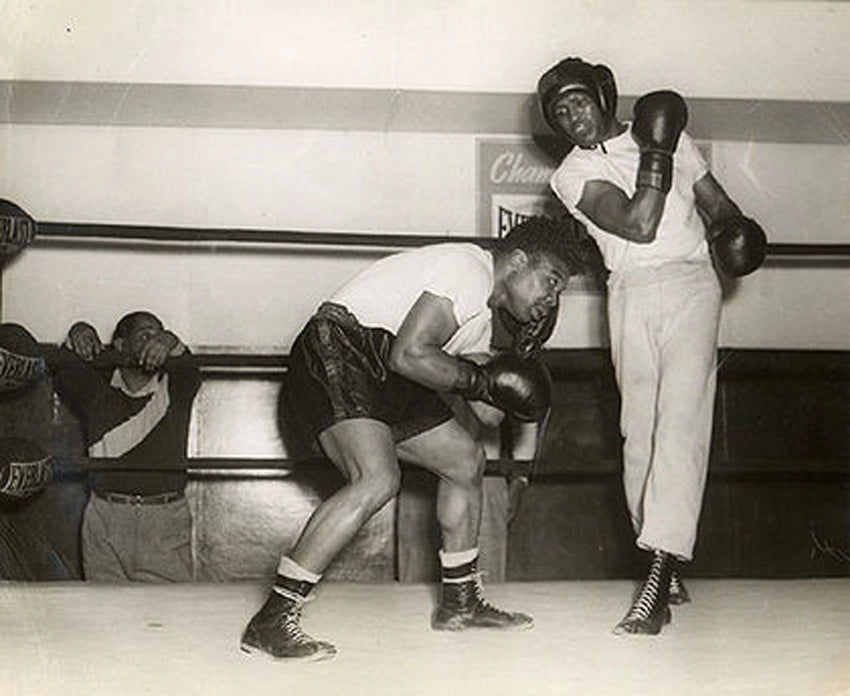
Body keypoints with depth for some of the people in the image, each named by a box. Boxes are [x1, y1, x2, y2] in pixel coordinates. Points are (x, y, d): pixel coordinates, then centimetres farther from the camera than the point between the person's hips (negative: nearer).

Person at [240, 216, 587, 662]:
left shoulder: (481, 313, 20)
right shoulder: (468, 270, -15)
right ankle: (271, 623, -27)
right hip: (335, 350, -11)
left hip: (380, 375, 11)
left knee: (466, 460, 14)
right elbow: (409, 355, -24)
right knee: (378, 479, -29)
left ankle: (459, 603, 27)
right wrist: (479, 381, -13)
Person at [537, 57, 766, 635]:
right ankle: (668, 569, 11)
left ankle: (659, 577, -25)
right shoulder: (574, 174, 6)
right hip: (630, 293, 1)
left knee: (681, 422, -16)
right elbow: (638, 226, -7)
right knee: (639, 430, -1)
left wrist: (734, 226, -2)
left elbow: (713, 198, 19)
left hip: (690, 282, -1)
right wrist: (655, 156, -6)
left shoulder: (672, 137, 15)